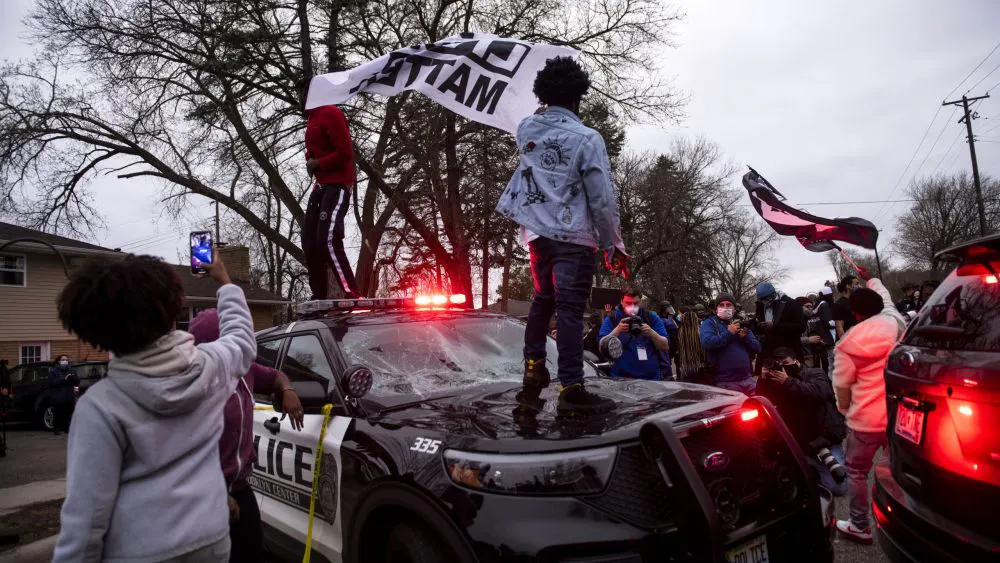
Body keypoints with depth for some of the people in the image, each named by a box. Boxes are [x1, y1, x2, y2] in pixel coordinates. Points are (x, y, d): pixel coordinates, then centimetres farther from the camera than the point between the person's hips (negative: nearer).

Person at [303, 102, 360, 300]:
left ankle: (351, 294, -15)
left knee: (327, 240, -19)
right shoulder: (312, 118, 18)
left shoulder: (331, 114, -12)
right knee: (309, 242, 7)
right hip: (321, 185, 10)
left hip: (337, 185, -10)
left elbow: (345, 153, -19)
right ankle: (320, 295, 12)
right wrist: (310, 160, 4)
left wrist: (317, 164, -11)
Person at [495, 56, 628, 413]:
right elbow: (603, 200, -10)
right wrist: (614, 246, -2)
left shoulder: (526, 129, 4)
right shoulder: (587, 139, -12)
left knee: (542, 300, 21)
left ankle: (534, 367, 26)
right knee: (570, 309, -6)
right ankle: (571, 388, -6)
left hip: (537, 232, 6)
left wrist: (544, 110, 44)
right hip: (573, 236, -6)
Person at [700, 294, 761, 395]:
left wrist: (745, 337, -5)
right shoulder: (709, 323, 0)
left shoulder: (740, 324, 18)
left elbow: (757, 348, 13)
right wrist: (728, 333, -17)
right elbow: (706, 343, -20)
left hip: (747, 379, 5)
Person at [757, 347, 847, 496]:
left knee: (837, 488, -12)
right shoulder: (778, 383, 10)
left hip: (825, 438, -4)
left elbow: (818, 393, -28)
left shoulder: (815, 374, -5)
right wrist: (763, 380, -14)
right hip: (799, 444, 4)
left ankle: (832, 464, 19)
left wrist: (788, 382, -32)